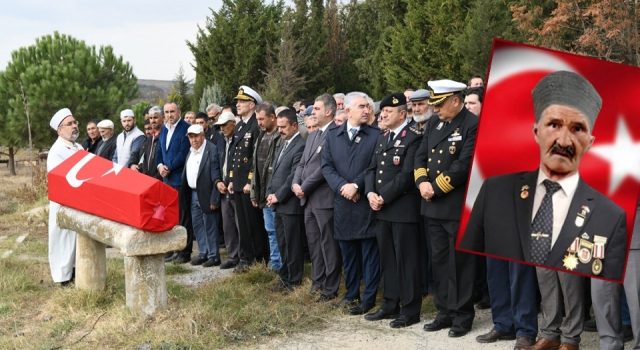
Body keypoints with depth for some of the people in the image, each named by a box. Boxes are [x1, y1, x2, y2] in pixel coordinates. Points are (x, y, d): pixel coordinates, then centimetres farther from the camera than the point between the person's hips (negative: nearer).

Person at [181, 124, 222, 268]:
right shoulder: (190, 152, 12)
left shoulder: (212, 150, -15)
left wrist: (214, 200, -19)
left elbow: (216, 177, -17)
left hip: (206, 195, -8)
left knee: (210, 226, -1)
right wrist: (186, 195, 7)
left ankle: (213, 256, 8)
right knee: (197, 225, 13)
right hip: (193, 195, 8)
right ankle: (203, 253, 24)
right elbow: (186, 174, 15)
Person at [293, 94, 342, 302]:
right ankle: (317, 282, 26)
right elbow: (302, 163, 18)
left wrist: (305, 187, -12)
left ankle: (331, 289, 6)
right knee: (313, 242, 15)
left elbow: (326, 166, -18)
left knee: (329, 244, -1)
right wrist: (296, 184, 0)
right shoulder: (312, 135, 18)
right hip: (308, 199, 9)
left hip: (324, 198, -9)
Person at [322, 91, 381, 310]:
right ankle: (351, 294, 23)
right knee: (348, 253, 11)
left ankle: (369, 298, 9)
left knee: (369, 253, 1)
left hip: (367, 202, -3)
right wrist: (342, 186, -11)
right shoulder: (332, 135, 9)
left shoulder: (376, 135, -1)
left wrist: (356, 185, -15)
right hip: (343, 204, 3)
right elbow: (327, 166, 3)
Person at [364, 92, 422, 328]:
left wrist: (384, 197, -16)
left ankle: (410, 310, 5)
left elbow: (407, 174, -17)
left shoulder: (413, 138, -9)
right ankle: (390, 304, 23)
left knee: (406, 260, -2)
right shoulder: (382, 139, 18)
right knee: (387, 259, 13)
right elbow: (372, 169, 15)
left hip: (403, 209, -8)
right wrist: (370, 193, -3)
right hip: (381, 209, 8)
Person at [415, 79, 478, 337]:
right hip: (434, 206, 7)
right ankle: (445, 312, 23)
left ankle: (463, 316, 11)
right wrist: (422, 182, -6)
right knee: (439, 261, 13)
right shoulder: (434, 123, 13)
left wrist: (436, 188, -15)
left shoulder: (473, 125, -12)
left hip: (458, 207, -7)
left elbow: (464, 165, -19)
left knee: (460, 262, 1)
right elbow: (421, 156, 12)